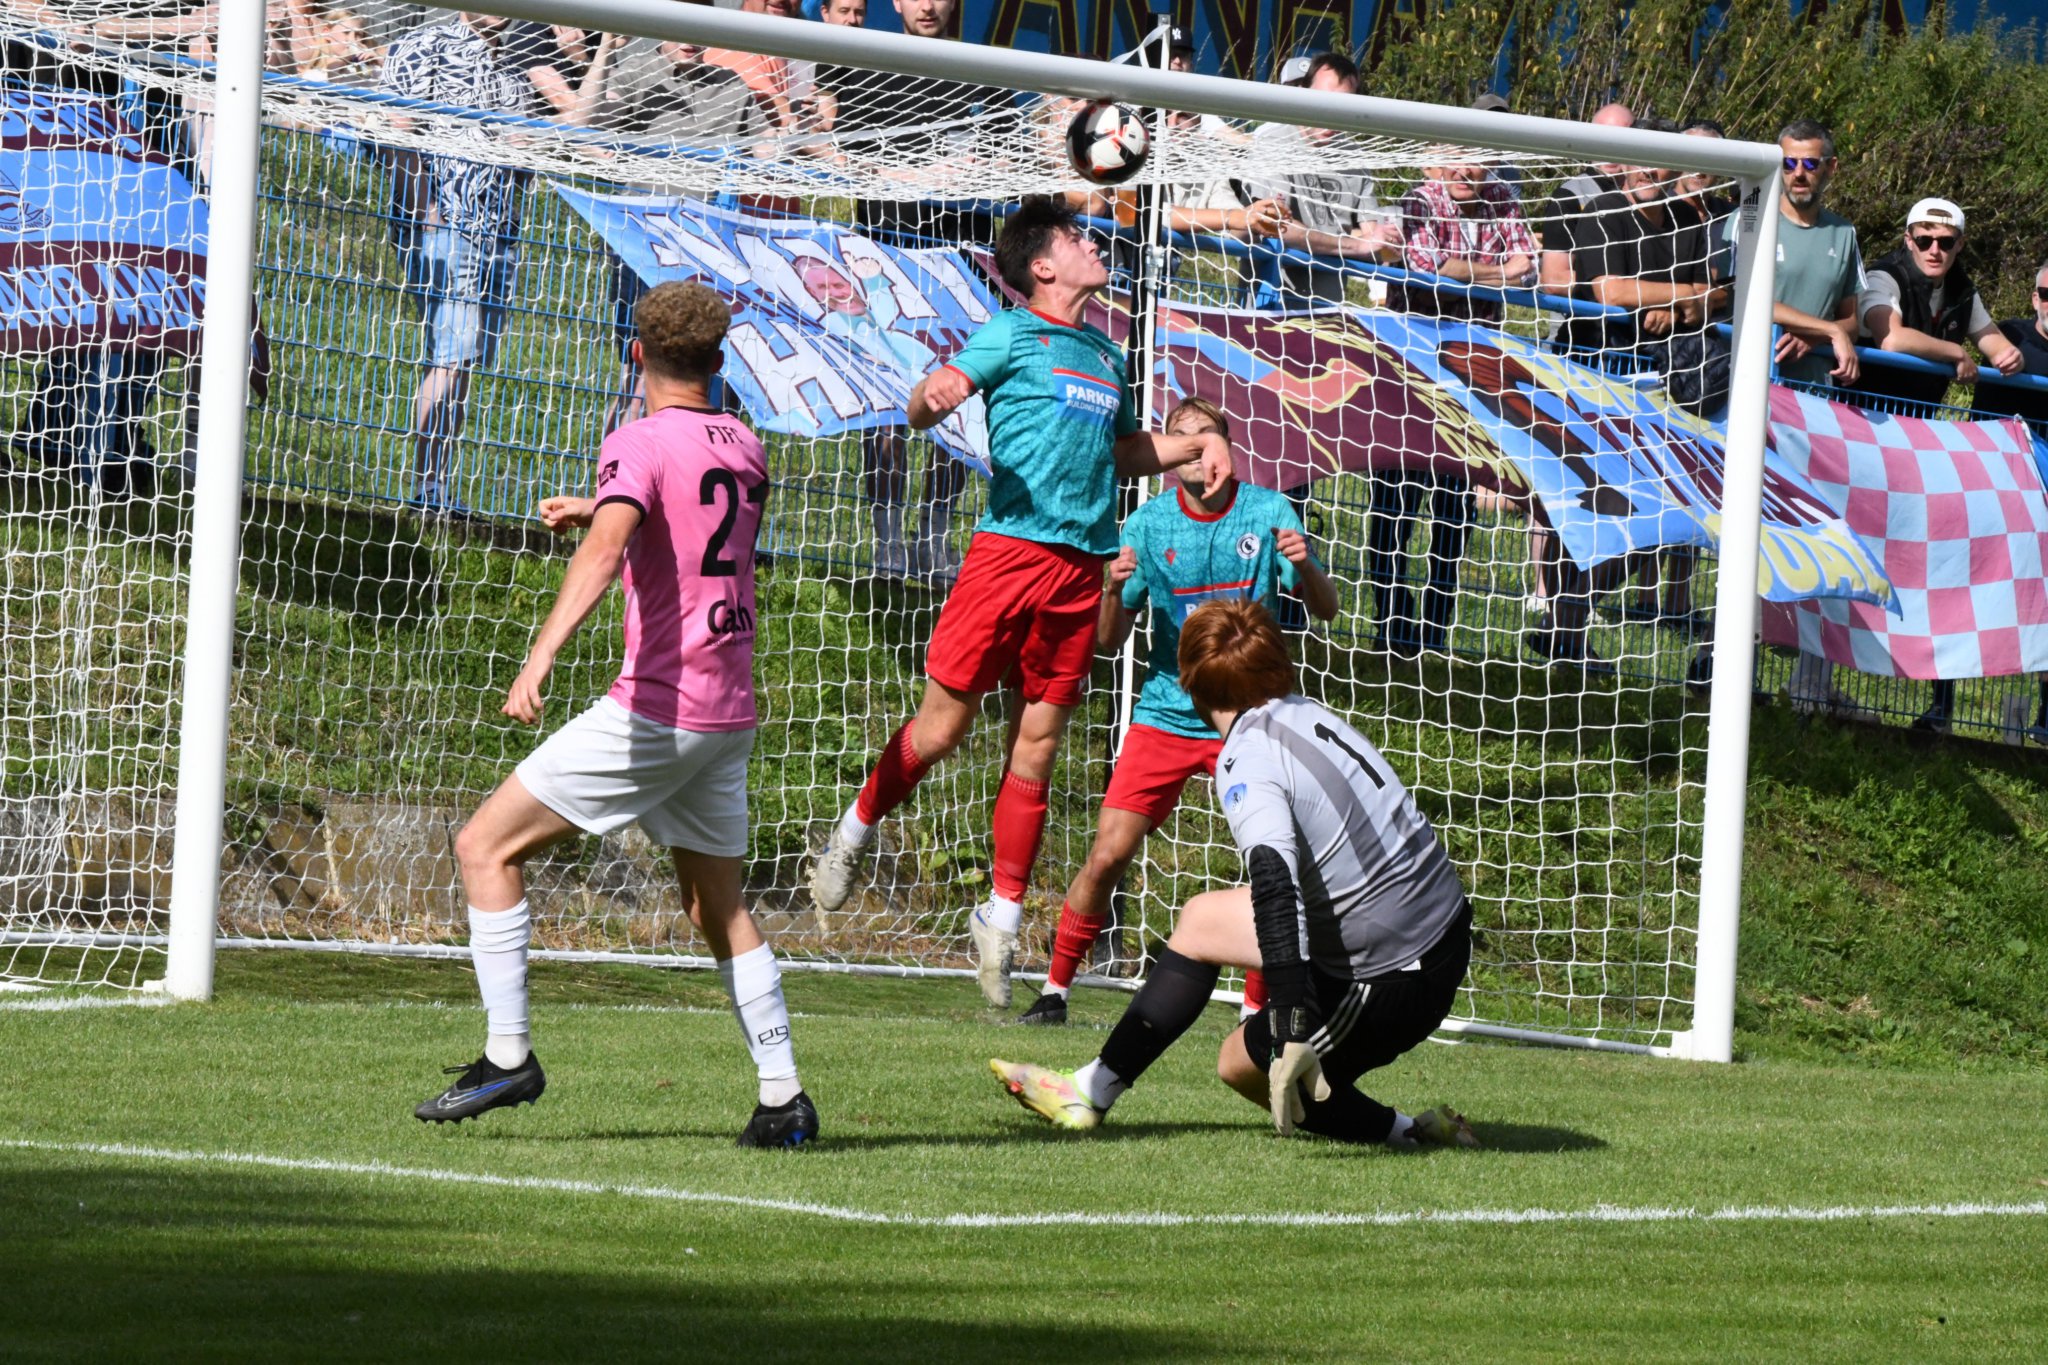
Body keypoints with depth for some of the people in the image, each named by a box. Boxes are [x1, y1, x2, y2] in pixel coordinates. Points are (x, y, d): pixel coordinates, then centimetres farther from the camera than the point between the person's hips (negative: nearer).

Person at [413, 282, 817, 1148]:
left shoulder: (641, 444, -9)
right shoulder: (744, 450, 12)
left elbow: (605, 549, -28)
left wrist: (543, 653, -39)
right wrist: (599, 509, 43)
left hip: (655, 710, -7)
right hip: (730, 714, 7)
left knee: (486, 847, 0)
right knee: (718, 907, 17)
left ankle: (508, 1057, -5)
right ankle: (783, 1099, 9)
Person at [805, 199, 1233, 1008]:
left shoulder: (1106, 356, 21)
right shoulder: (1012, 335, 2)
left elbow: (1129, 454, 36)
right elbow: (925, 406, -8)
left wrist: (1198, 443, 20)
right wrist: (933, 395, -32)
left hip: (1081, 568, 5)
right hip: (1009, 547, -5)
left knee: (1037, 746, 4)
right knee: (944, 723, -5)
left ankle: (1003, 919, 10)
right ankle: (854, 835, 19)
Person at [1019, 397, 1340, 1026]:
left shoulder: (1268, 513, -3)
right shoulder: (1149, 524, -2)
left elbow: (1325, 610, -3)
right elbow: (1108, 641, 0)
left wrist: (1304, 568, -25)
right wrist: (1116, 590, -22)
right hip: (1165, 712, 0)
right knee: (1108, 855, -7)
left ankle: (1256, 1007, 3)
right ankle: (1056, 989, 7)